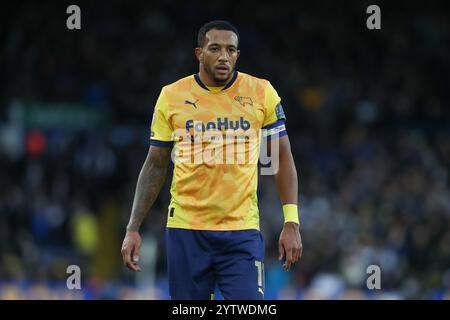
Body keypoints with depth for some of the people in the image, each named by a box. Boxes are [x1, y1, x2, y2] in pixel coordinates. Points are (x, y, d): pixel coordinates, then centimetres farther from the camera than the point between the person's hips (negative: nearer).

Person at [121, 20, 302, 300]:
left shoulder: (261, 93, 1)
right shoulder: (171, 96, 3)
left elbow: (283, 159, 7)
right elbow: (155, 166, 9)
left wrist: (291, 223, -2)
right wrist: (133, 229, 4)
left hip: (242, 232, -1)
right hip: (186, 230, 1)